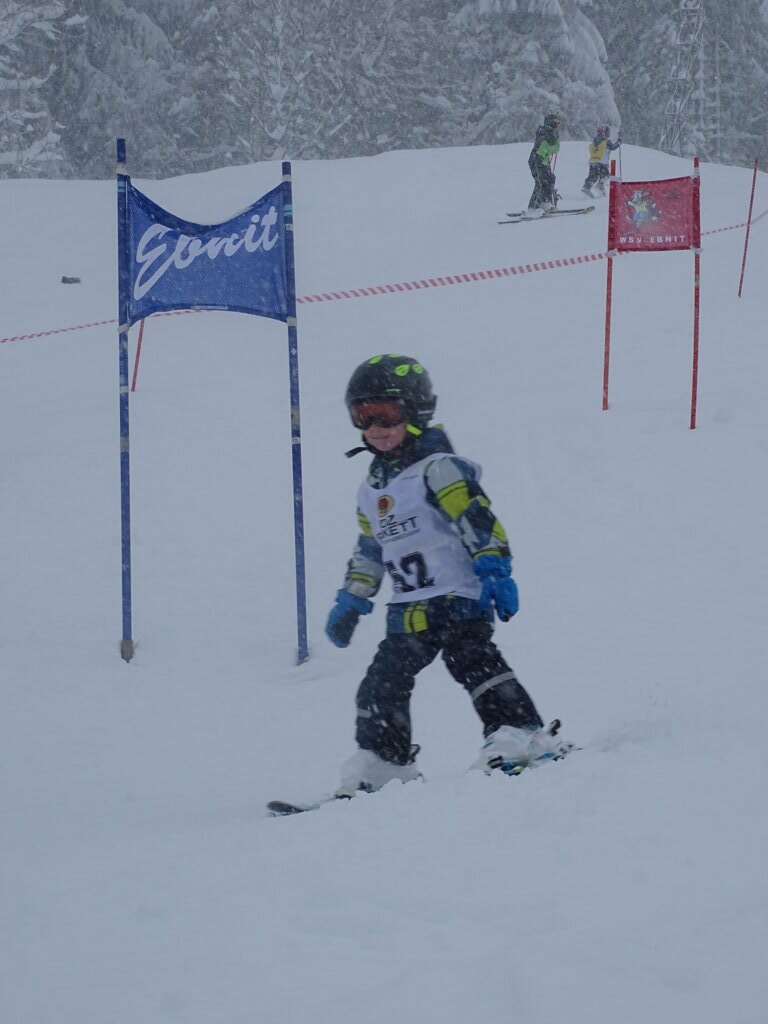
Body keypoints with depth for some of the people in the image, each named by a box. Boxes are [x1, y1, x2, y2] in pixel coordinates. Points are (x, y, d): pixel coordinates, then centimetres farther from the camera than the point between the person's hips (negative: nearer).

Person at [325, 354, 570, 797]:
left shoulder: (439, 469, -9)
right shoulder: (372, 489, 17)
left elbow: (480, 520, -17)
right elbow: (369, 550, 28)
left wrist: (495, 570, -27)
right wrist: (351, 600, 26)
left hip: (459, 597, -8)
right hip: (409, 611, 8)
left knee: (473, 662, -23)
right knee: (382, 684, 6)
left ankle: (524, 736, -25)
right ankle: (383, 765, 14)